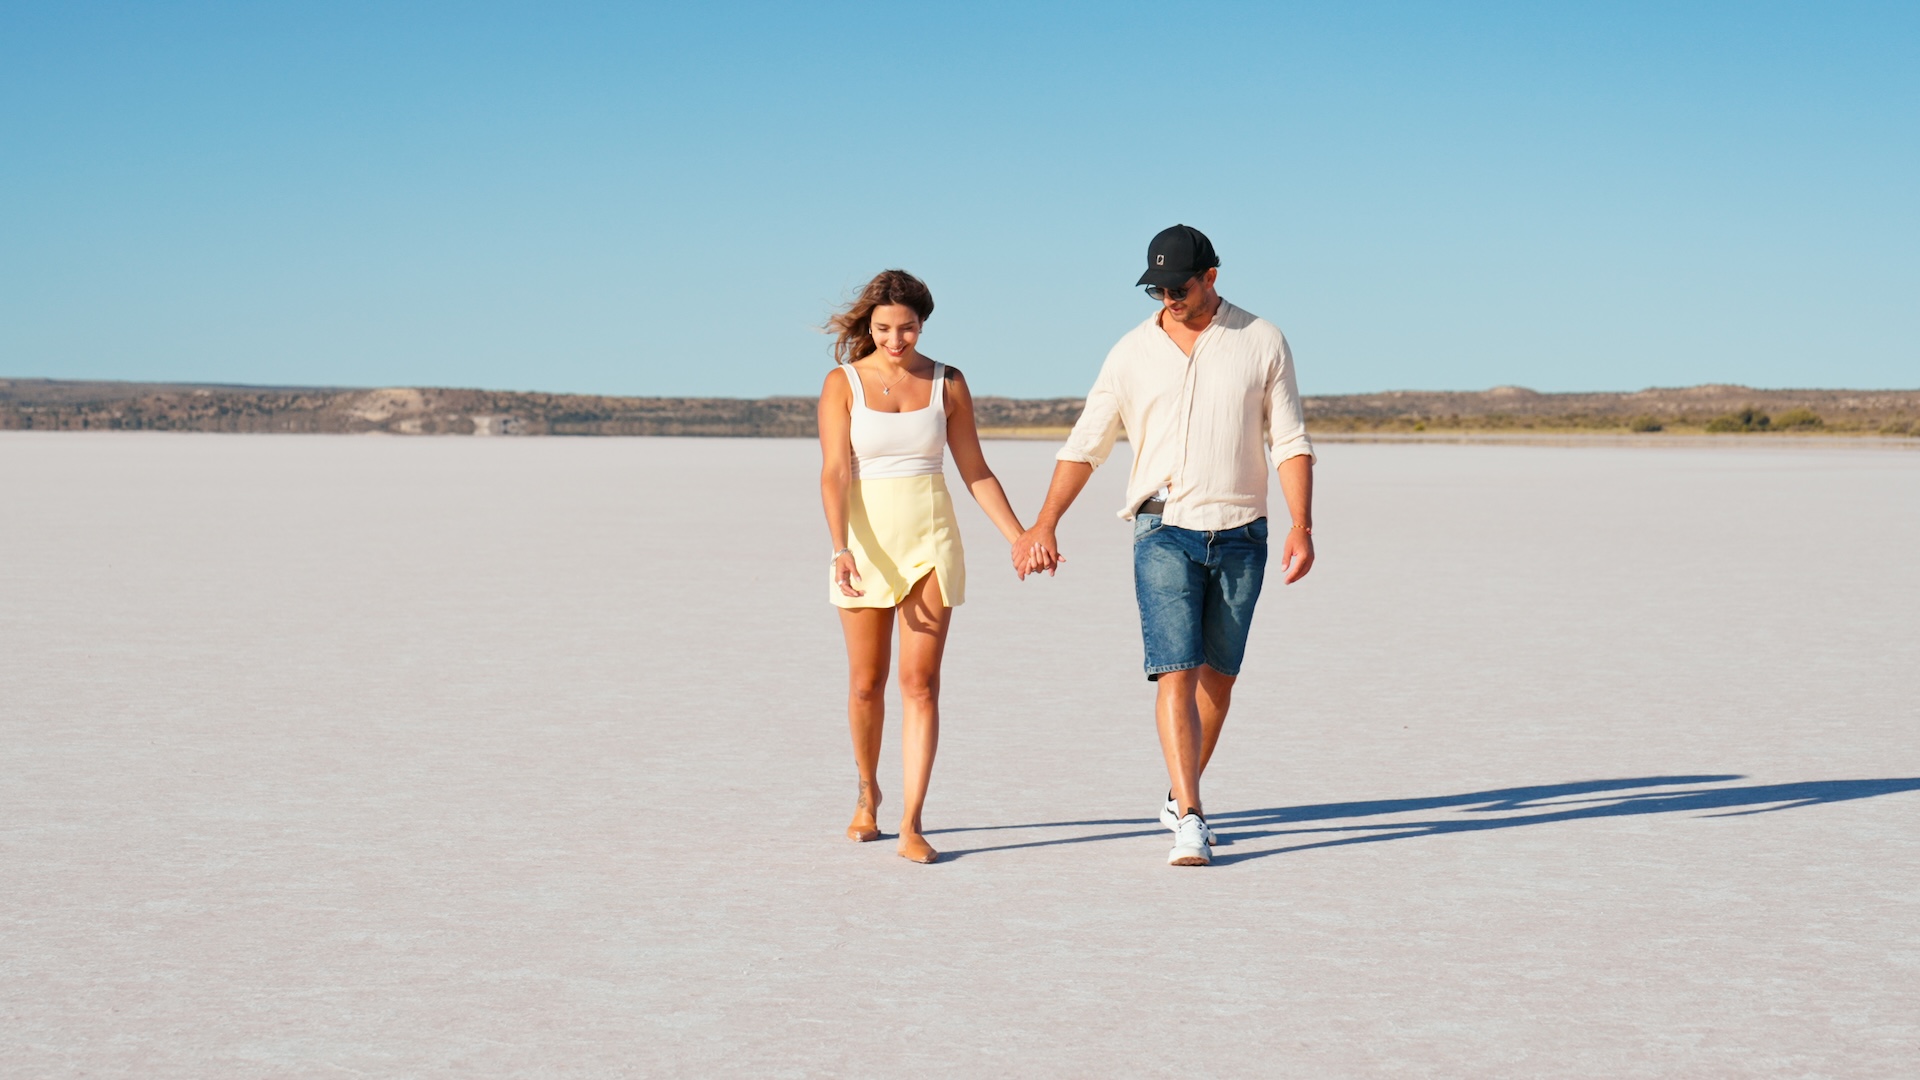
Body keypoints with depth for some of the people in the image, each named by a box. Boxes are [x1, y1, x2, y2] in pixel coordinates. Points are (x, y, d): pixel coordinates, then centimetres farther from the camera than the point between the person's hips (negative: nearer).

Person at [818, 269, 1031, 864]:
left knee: (920, 683, -7)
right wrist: (842, 548, -23)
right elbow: (835, 473, -10)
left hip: (931, 541, 0)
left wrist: (1019, 537, 3)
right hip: (865, 542, 0)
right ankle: (868, 793, 33)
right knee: (866, 684, 8)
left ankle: (911, 826, -8)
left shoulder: (948, 384, 4)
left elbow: (976, 471, 9)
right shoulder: (843, 384, -2)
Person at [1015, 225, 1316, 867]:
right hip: (1166, 531, -1)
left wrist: (1302, 527, -9)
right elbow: (1085, 445, 5)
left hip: (1240, 535, 1)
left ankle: (1181, 797, 26)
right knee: (1176, 673, -13)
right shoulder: (1133, 352, 4)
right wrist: (1043, 526, -6)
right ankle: (1190, 822, -16)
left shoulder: (1263, 343, 3)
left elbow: (1290, 442, 2)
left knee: (1218, 677, 9)